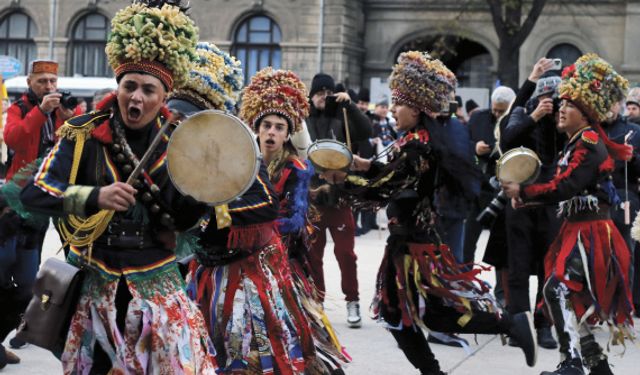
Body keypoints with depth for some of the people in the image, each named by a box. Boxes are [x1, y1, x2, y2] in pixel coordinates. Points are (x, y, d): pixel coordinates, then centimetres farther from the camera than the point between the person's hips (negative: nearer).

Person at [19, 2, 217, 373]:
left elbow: (183, 220, 4)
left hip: (157, 282, 2)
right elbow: (34, 193, -15)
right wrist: (95, 197, -29)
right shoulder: (84, 134, -8)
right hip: (96, 281, -1)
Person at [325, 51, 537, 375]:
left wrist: (343, 179, -14)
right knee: (395, 312, 12)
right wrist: (364, 165, 8)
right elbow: (397, 176, 18)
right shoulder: (420, 140, 8)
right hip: (407, 239, 9)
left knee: (436, 312, -5)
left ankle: (514, 324, 1)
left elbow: (381, 189, -22)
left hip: (415, 242, -9)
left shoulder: (417, 146, -20)